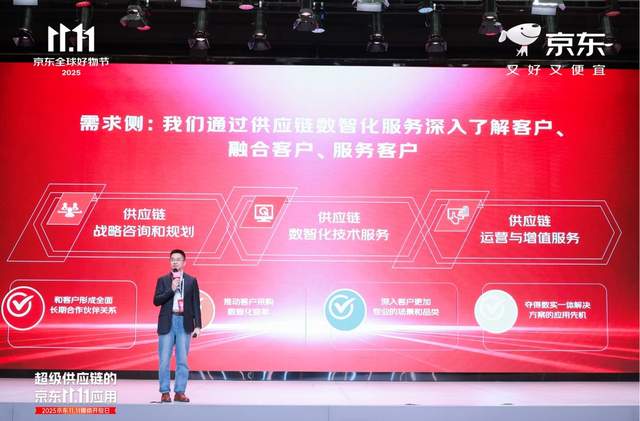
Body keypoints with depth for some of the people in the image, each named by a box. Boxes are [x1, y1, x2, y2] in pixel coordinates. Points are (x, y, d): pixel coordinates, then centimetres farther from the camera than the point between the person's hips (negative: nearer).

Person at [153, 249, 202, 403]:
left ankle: (180, 392, 8)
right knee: (164, 360, 0)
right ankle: (165, 392, 6)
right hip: (167, 323, 0)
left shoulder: (191, 280, 7)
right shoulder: (163, 280, 7)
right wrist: (171, 289, -14)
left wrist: (197, 325, -1)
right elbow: (156, 301, -2)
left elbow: (196, 304, 6)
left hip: (184, 323, 0)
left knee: (182, 360, 2)